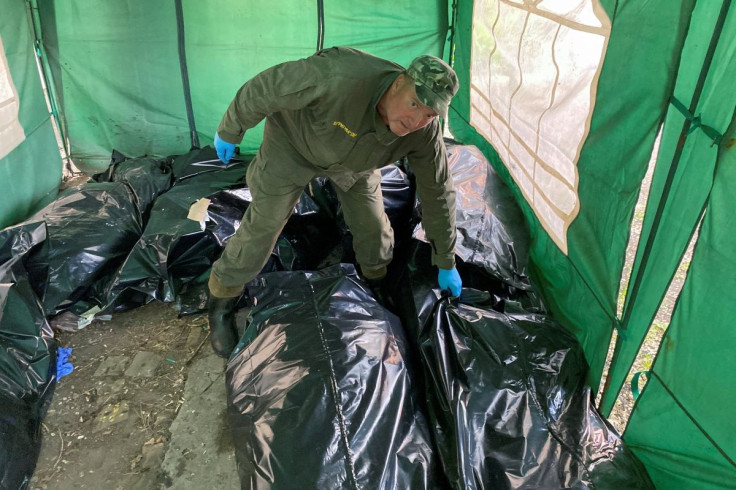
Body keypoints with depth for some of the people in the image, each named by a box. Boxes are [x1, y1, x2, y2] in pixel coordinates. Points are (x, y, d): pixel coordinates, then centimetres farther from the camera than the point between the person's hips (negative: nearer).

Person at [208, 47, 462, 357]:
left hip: (354, 159, 4)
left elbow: (437, 192, -12)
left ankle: (379, 290, 37)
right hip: (294, 142, -4)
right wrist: (229, 132, -14)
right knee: (263, 225, -2)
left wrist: (446, 263, -3)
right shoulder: (341, 78, -45)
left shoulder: (425, 131, -27)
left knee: (373, 227, 5)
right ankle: (220, 305, 21)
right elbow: (266, 88, -31)